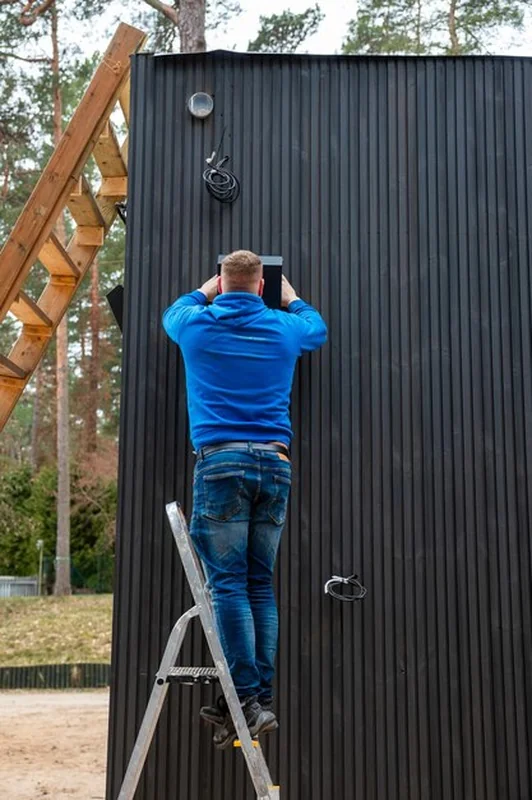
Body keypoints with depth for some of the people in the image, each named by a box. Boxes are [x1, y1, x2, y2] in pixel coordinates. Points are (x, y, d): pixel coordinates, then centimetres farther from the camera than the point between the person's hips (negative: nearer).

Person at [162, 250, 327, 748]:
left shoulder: (198, 326, 7)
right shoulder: (284, 328, 12)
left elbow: (172, 314, 33)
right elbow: (318, 328, 37)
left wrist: (204, 292, 50)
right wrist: (291, 298, 54)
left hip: (220, 460, -3)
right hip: (275, 463, 3)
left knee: (228, 583, -5)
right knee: (261, 584, 7)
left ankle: (245, 699, -11)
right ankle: (260, 699, 5)